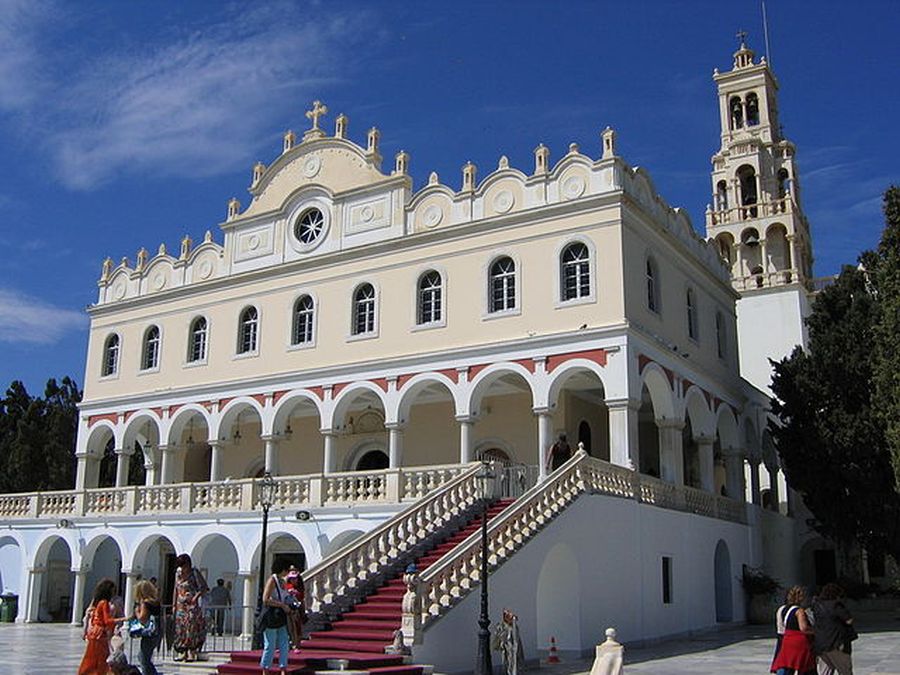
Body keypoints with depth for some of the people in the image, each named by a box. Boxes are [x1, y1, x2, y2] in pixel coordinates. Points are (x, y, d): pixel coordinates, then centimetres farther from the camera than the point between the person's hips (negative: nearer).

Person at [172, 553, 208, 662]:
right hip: (181, 606, 5)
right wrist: (174, 605, 12)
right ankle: (181, 653, 6)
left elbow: (203, 588, -6)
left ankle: (192, 654, -8)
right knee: (180, 629, 2)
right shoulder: (178, 573, 10)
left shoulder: (194, 572, -6)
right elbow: (176, 589, 16)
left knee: (191, 628, -9)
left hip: (192, 605, -5)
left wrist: (196, 596, -21)